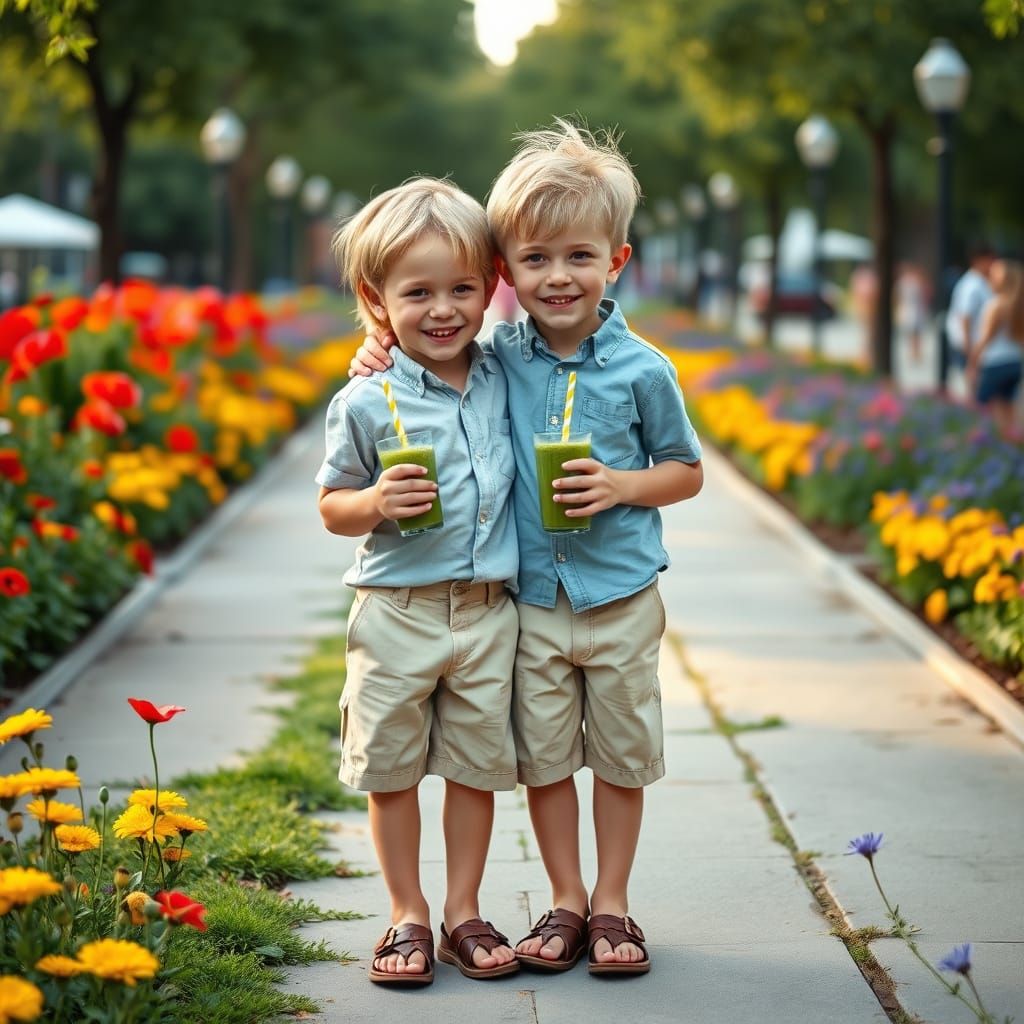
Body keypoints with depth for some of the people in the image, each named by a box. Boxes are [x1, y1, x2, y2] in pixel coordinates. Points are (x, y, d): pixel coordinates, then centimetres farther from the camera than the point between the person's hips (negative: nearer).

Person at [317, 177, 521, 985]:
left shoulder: (502, 383, 2)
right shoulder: (367, 402, -9)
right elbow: (331, 508, -2)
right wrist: (376, 504, -20)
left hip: (488, 610, 3)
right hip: (397, 612, -2)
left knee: (476, 765, 10)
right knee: (391, 768, 6)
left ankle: (464, 911, 23)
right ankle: (408, 915, 22)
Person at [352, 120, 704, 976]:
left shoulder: (641, 370, -9)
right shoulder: (495, 356, -5)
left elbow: (688, 471, 2)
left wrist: (623, 485, -15)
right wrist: (385, 357, -5)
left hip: (620, 599, -1)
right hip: (530, 601, 1)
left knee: (621, 754, 10)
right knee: (543, 756, 10)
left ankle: (612, 902, 25)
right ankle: (566, 901, 25)